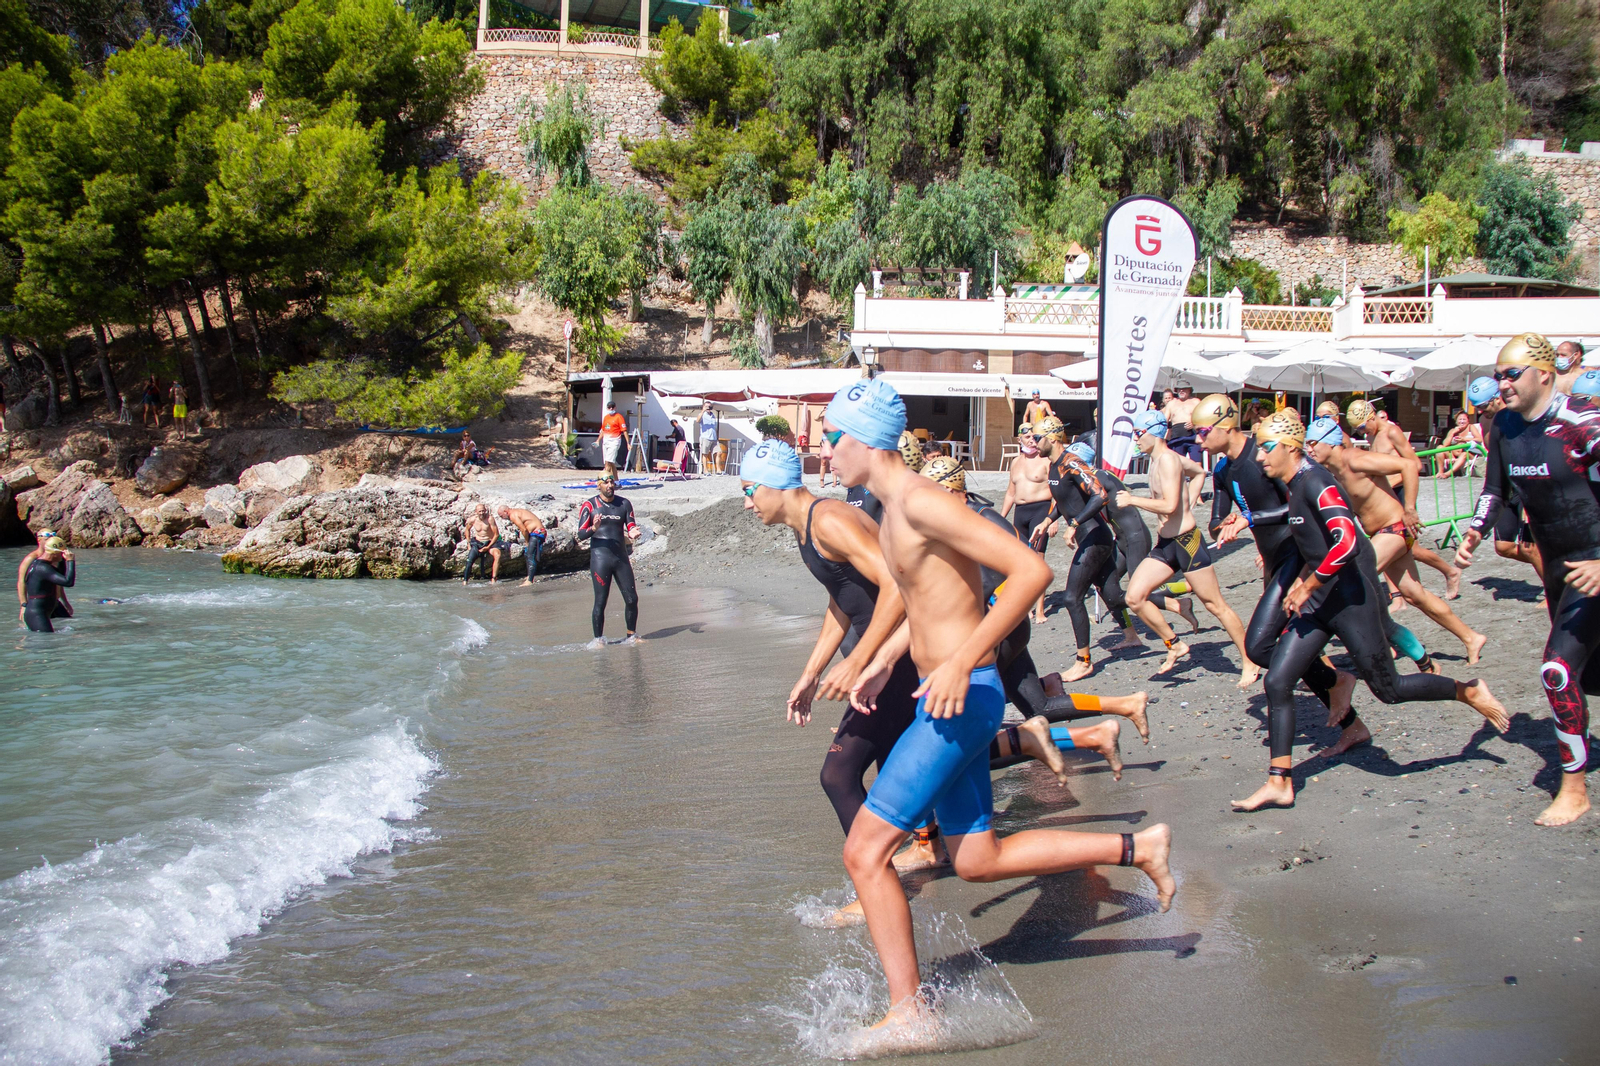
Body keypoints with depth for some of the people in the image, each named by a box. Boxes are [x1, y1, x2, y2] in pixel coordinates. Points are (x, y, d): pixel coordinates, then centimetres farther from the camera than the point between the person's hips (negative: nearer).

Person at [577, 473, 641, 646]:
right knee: (600, 601, -4)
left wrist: (633, 533, -17)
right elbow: (581, 534, -4)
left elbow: (631, 526, 8)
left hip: (621, 557, 4)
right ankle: (598, 639, 5)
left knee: (632, 599, 1)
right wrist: (593, 529, -25)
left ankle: (631, 636, 15)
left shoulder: (624, 504, 10)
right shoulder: (589, 505, 0)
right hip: (600, 558, -4)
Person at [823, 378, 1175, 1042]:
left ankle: (907, 1015, 3)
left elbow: (1031, 570, -25)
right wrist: (885, 658, 23)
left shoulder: (921, 503, -19)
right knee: (977, 861, 16)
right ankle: (1137, 848, 23)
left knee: (865, 851, -7)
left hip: (964, 697, -10)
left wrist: (960, 662, -26)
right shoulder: (893, 510, 12)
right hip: (944, 700, 10)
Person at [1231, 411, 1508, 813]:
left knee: (1388, 689, 5)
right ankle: (1279, 783, 4)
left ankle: (1469, 692, 29)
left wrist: (1308, 586, -21)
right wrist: (1303, 580, 13)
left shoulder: (1314, 482, -18)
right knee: (1277, 681, -1)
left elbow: (1346, 541, -30)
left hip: (1351, 596, -9)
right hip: (1321, 599, 9)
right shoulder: (1295, 485, 10)